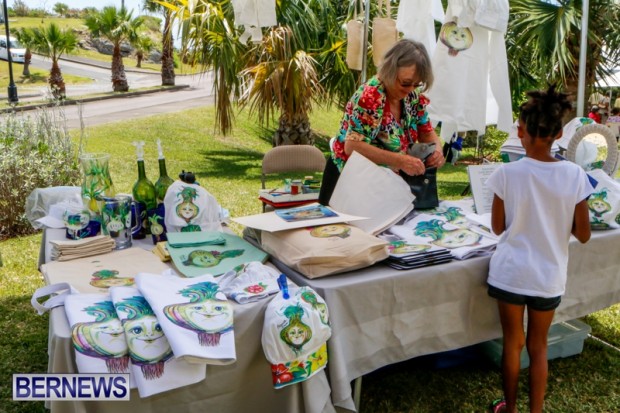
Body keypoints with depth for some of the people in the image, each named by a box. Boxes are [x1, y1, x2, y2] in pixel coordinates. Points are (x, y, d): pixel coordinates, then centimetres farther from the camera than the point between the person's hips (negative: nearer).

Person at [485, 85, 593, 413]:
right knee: (538, 346, 20)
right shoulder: (574, 175, -11)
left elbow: (497, 227, -4)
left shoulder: (507, 173, -15)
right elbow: (583, 234, -4)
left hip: (511, 273, -1)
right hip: (549, 276, 1)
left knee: (512, 343, 17)